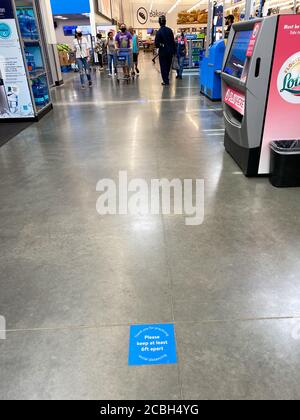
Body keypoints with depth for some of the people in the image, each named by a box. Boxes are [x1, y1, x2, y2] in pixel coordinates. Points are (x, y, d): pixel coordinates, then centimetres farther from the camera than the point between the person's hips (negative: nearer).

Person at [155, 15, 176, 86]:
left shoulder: (159, 32, -13)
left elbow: (157, 44, -16)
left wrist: (160, 45, 6)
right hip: (170, 51, 4)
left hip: (163, 52, -4)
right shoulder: (169, 30, -2)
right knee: (168, 66, 17)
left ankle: (166, 81, 5)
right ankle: (167, 79, 28)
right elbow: (173, 41, -1)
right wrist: (174, 51, 6)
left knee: (163, 66, 6)